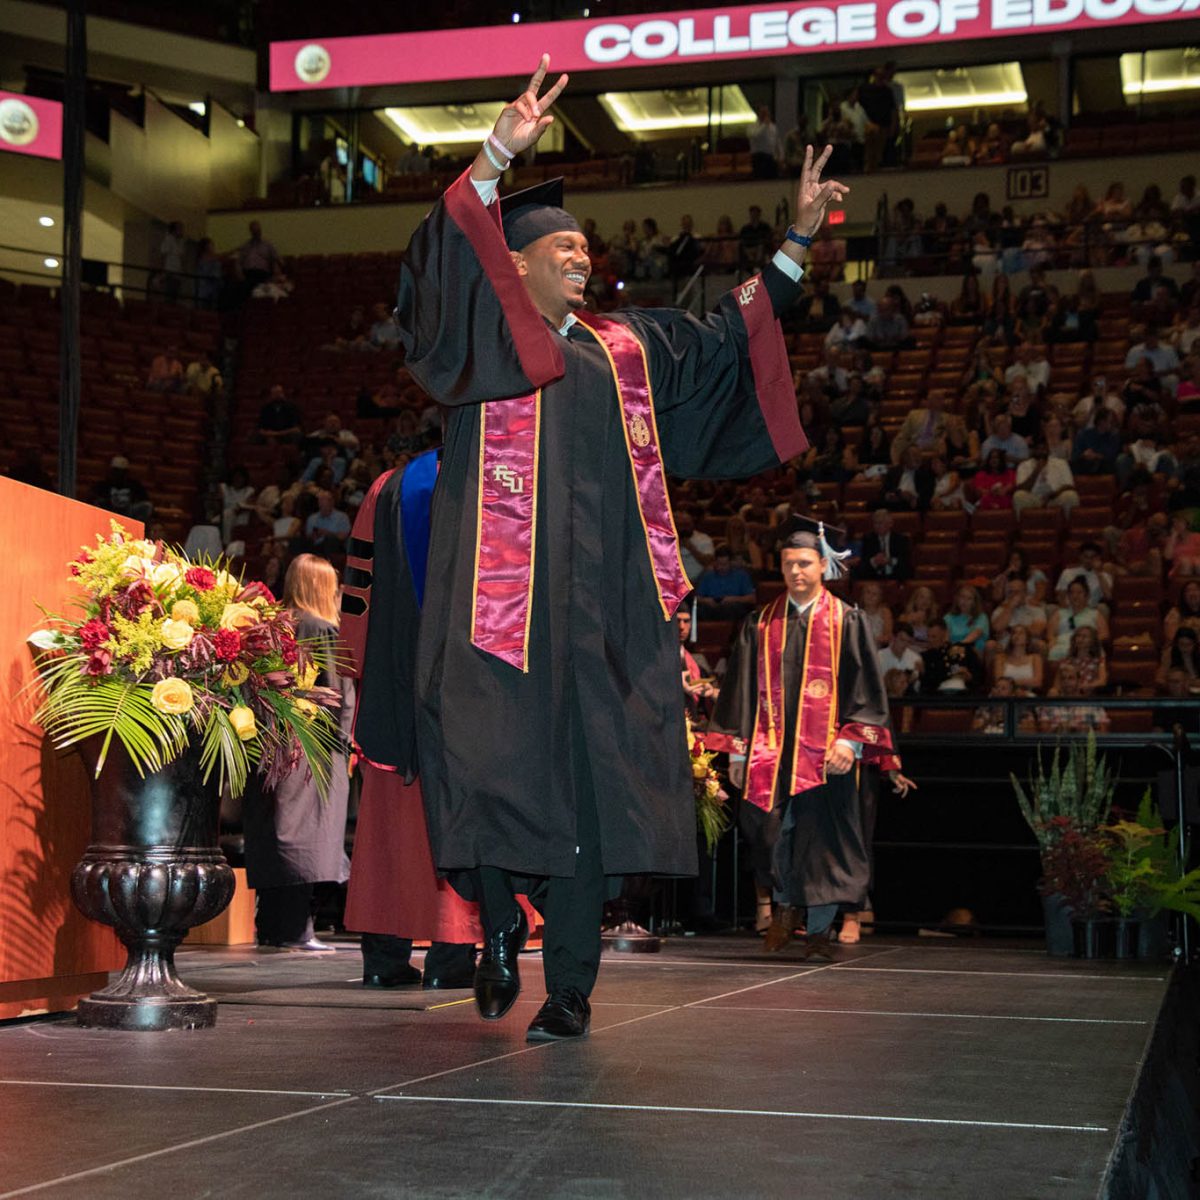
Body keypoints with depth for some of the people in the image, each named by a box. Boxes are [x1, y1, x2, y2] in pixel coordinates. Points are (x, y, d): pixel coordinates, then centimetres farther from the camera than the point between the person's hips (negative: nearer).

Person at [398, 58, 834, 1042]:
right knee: (495, 755, -9)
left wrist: (798, 240, 25)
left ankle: (570, 984, 6)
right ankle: (500, 926, 17)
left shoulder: (628, 345, 20)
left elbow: (733, 336, 29)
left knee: (589, 780, 1)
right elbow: (446, 259, -13)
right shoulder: (484, 336, 5)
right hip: (505, 582, -4)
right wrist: (500, 155, -26)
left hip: (603, 592, 4)